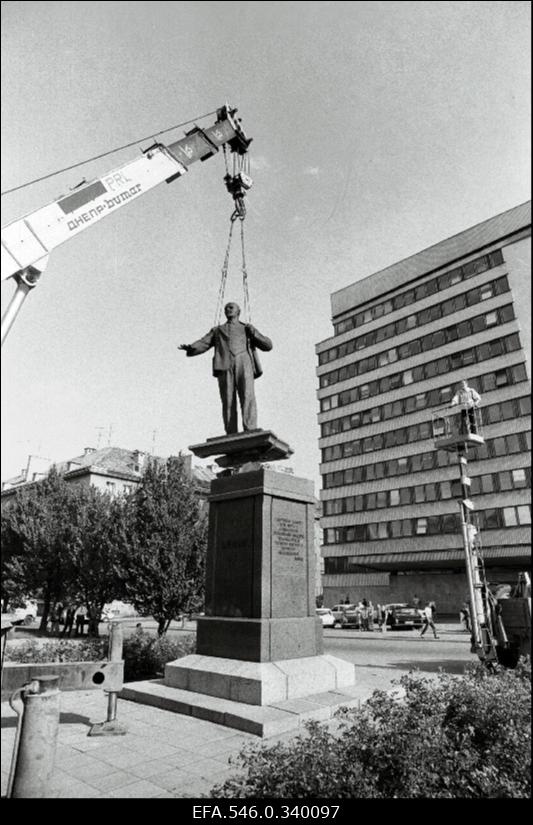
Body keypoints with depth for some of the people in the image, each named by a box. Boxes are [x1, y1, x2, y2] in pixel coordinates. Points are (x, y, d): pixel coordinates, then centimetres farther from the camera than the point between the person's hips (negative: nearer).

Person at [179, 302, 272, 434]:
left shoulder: (247, 328, 30)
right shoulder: (217, 330, 33)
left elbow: (268, 346, 21)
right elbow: (202, 344, 17)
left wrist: (253, 334, 4)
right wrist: (189, 348, -5)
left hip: (243, 362, -1)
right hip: (224, 365, 1)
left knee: (248, 396, -20)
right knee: (228, 401, -12)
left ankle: (251, 432, -31)